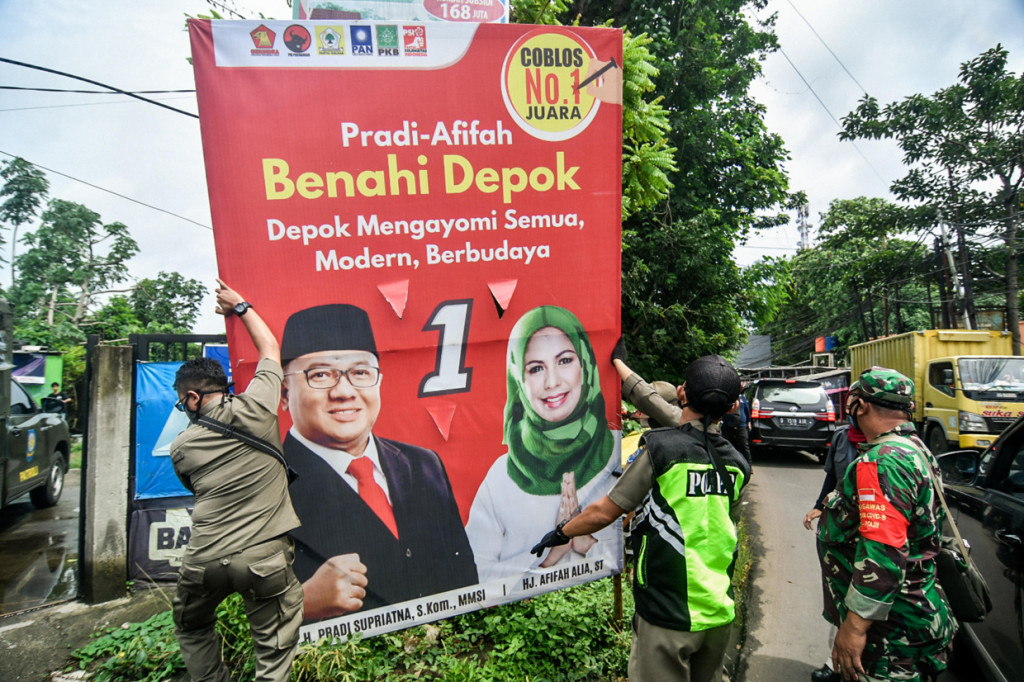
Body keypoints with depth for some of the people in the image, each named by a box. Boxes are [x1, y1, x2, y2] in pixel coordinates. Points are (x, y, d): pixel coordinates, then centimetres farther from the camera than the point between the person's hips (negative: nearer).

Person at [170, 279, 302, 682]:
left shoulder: (182, 447, 3)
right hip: (265, 557, -2)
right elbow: (270, 348, 9)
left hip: (205, 560, 3)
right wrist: (240, 307, 21)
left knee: (192, 631, 31)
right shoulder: (256, 408, -5)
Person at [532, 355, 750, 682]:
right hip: (720, 614, 6)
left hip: (669, 615, -6)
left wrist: (560, 534, 3)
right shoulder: (737, 465, 0)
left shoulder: (662, 448, -17)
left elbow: (605, 512, -13)